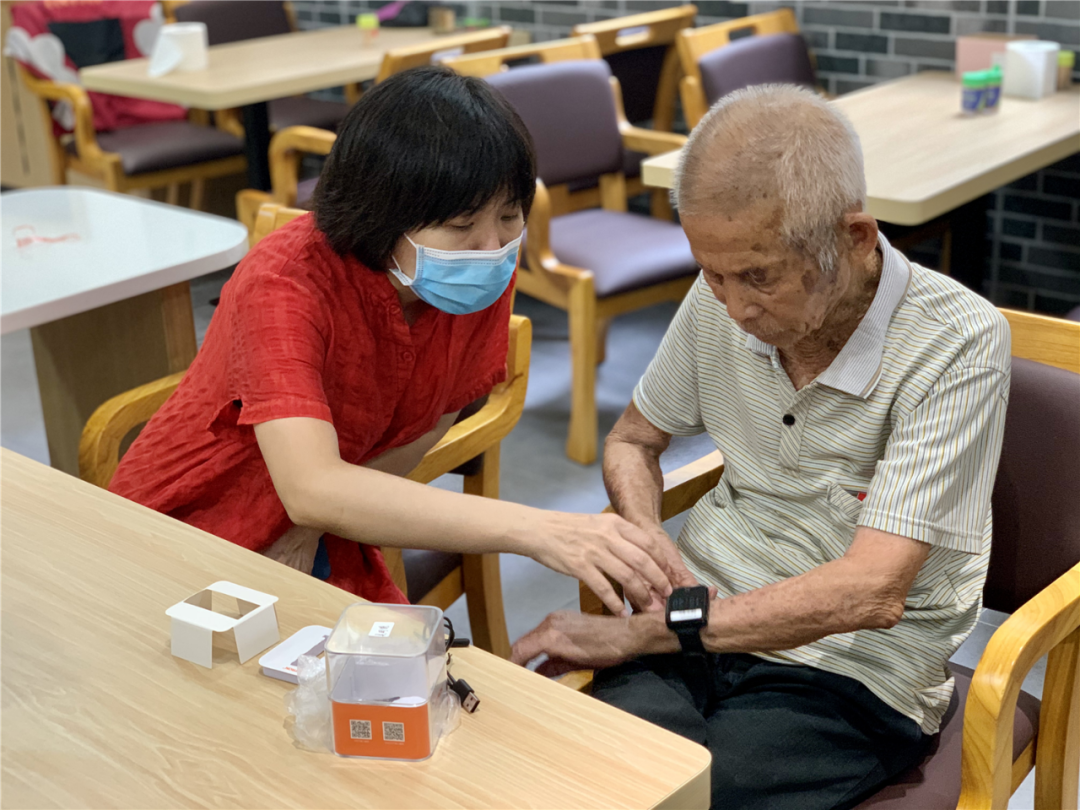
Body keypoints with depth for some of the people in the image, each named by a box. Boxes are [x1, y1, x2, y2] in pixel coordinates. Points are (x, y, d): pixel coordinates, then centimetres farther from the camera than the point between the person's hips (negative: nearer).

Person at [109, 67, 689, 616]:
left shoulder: (483, 278, -12)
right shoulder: (282, 285, -29)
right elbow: (312, 489, -43)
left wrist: (313, 524, -12)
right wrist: (532, 529, -51)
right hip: (180, 542, -4)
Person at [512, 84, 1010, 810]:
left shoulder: (959, 346, -15)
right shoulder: (722, 300, 1)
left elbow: (872, 592, -22)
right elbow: (633, 439, 19)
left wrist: (639, 631, -20)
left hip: (854, 675, -3)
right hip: (701, 626, 4)